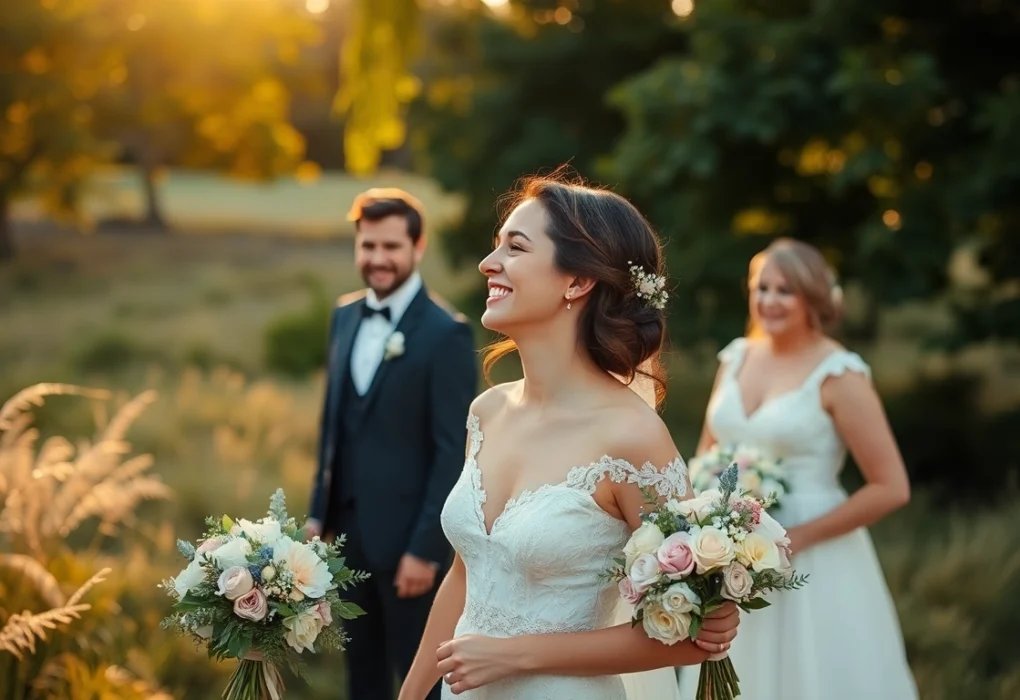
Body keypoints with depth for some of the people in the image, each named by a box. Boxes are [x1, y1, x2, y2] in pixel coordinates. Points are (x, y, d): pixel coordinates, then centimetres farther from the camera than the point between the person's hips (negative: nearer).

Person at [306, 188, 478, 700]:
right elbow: (333, 422, 13)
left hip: (406, 536, -6)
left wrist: (425, 547, -17)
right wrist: (319, 512, 10)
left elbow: (452, 451, -15)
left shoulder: (446, 334, -14)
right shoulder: (345, 316, 8)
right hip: (348, 528, 7)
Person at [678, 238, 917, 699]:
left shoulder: (838, 375, -12)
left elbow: (891, 488, -15)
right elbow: (708, 452, 19)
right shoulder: (736, 357, 5)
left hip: (810, 562, -5)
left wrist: (799, 537, -15)